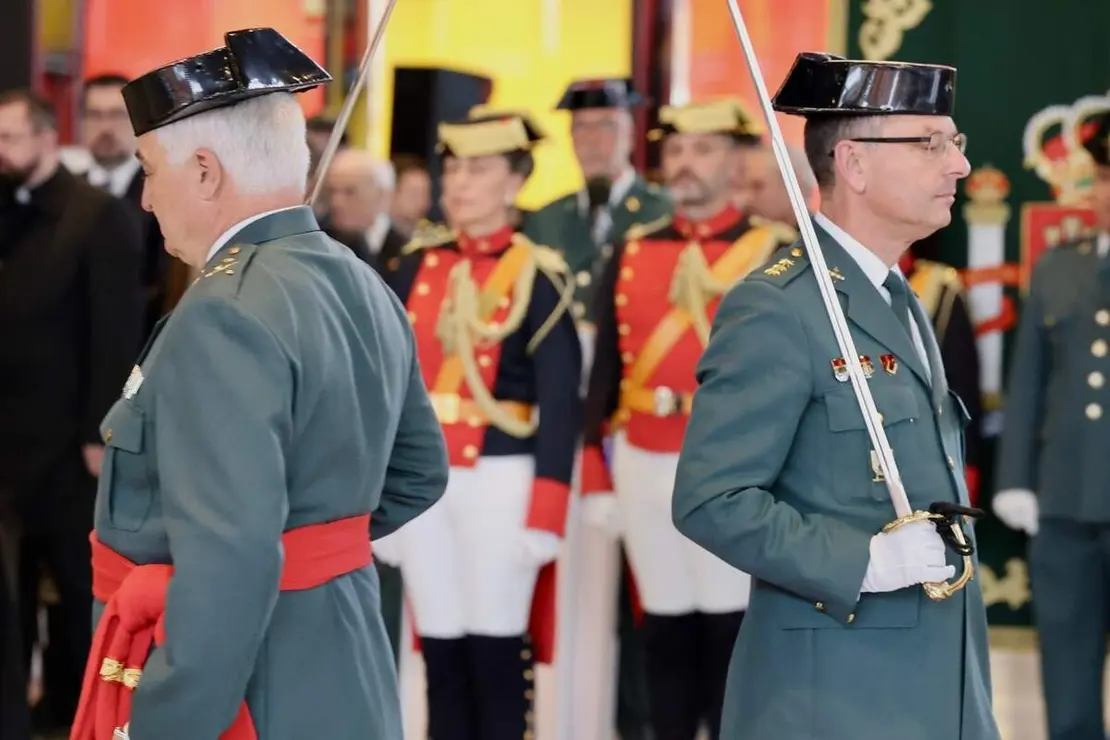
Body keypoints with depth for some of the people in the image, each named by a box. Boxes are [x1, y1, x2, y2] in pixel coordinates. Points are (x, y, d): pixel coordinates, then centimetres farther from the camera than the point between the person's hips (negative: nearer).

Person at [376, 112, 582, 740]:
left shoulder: (539, 276, -3)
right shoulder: (416, 269, 10)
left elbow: (561, 402, -7)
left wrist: (544, 513, -14)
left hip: (501, 482, -4)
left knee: (498, 652, -1)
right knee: (440, 653, 7)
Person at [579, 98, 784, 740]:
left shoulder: (776, 256, -2)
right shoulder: (631, 253, 9)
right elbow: (606, 371, 11)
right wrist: (597, 478, 8)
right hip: (642, 468, 4)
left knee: (730, 632, 0)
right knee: (665, 633, 10)